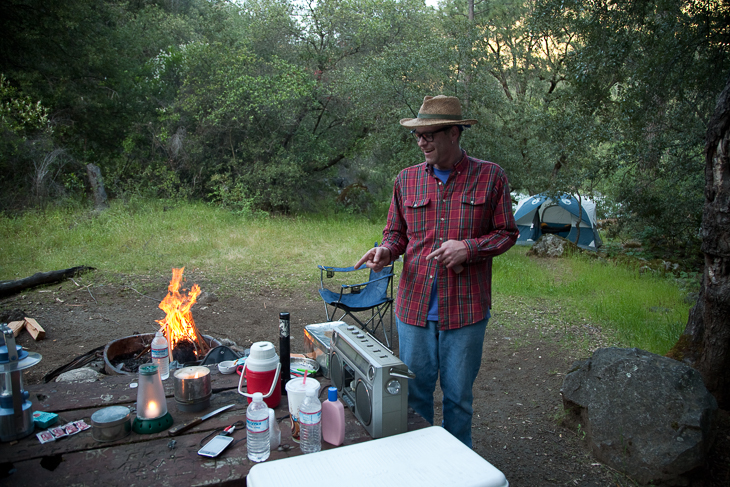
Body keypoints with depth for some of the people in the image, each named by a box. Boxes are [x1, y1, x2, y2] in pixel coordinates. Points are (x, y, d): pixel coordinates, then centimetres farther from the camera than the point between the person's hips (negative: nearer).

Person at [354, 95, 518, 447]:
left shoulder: (490, 176, -1)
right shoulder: (407, 179, 7)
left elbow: (506, 233, 3)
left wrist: (468, 248, -14)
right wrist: (386, 250, -8)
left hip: (465, 309, -2)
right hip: (414, 307, 2)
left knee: (458, 395, 12)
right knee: (414, 393, 13)